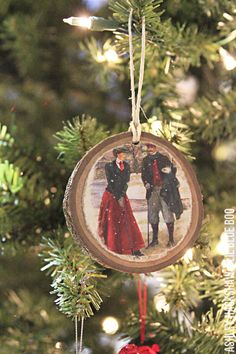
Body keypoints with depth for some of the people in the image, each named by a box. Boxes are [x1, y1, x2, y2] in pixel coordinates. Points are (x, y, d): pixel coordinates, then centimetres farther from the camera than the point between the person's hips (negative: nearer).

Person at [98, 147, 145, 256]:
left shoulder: (126, 166, 7)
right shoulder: (109, 166, -6)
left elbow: (126, 181, 1)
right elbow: (110, 183, -10)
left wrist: (122, 196, -11)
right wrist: (118, 198, -13)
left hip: (122, 195, 4)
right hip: (111, 196, -4)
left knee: (128, 221, -3)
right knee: (112, 222, -2)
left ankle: (134, 249, -6)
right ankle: (113, 248, 6)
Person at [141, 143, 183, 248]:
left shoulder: (163, 158, 4)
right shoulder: (146, 160, 12)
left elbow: (173, 169, 8)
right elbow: (144, 174, 16)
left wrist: (169, 170, -13)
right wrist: (146, 183, -2)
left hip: (164, 189, -3)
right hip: (152, 190, 3)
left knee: (167, 213, -6)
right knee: (152, 214, 5)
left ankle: (171, 239, 2)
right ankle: (155, 239, 17)